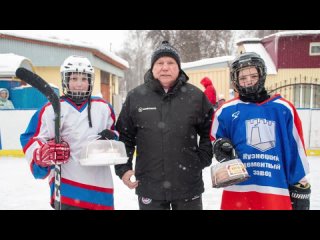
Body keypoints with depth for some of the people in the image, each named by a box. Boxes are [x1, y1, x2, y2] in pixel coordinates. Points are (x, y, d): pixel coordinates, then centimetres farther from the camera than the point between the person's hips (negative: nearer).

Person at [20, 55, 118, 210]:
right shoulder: (52, 109, -4)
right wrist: (43, 154, -23)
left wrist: (111, 138, -1)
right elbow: (30, 140, -3)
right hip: (67, 186, -4)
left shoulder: (103, 107, 8)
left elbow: (114, 132, 21)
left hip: (100, 184, 4)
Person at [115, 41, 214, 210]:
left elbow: (209, 131, 9)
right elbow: (124, 136, 6)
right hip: (149, 187, 0)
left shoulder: (196, 96, 0)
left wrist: (202, 159, 1)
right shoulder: (135, 97, 0)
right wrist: (123, 168, 0)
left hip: (188, 185, 0)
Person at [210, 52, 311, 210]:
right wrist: (220, 148, -8)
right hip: (237, 190, 0)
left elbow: (296, 150, 6)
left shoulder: (283, 108, 1)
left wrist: (301, 186, 9)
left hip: (276, 191, 1)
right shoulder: (226, 111, 0)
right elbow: (215, 140, 14)